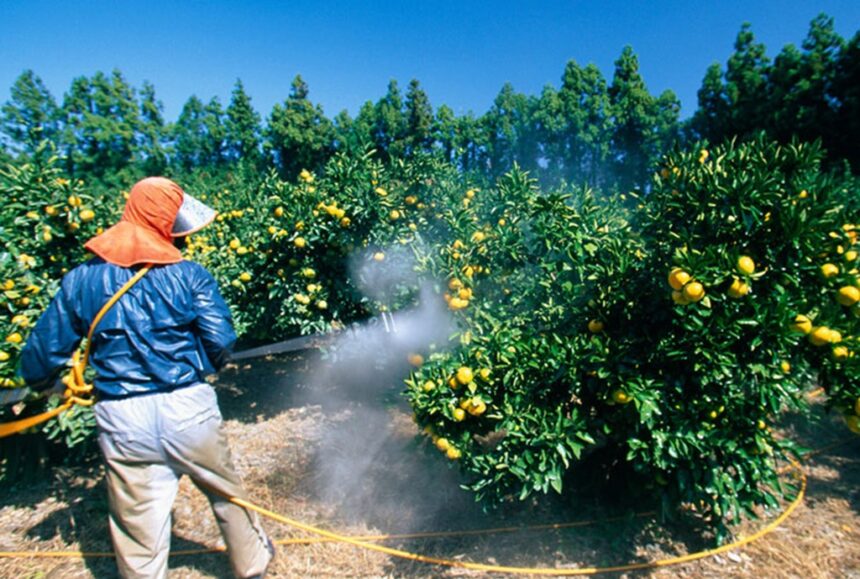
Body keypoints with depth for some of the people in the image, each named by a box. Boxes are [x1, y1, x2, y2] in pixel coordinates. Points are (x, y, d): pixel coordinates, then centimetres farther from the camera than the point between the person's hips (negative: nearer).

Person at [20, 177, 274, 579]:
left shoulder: (81, 280, 2)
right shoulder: (190, 275, -6)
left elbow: (44, 351, 6)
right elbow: (221, 342, -11)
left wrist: (38, 380, 28)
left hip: (122, 420, 2)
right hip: (188, 408, -1)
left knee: (138, 527, 15)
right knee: (227, 495, 22)